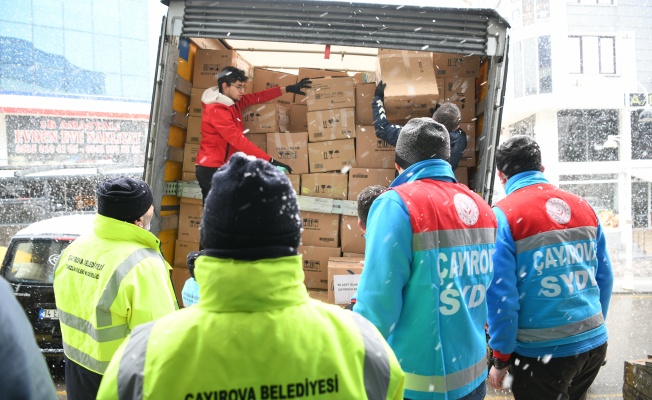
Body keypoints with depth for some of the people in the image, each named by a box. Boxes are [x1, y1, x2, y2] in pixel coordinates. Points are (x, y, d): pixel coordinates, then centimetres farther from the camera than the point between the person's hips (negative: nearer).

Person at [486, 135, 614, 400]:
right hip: (595, 344, 5)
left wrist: (501, 357, -6)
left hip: (542, 352, -5)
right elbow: (605, 278, 7)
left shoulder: (503, 215, -14)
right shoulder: (583, 207, 2)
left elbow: (501, 295, -16)